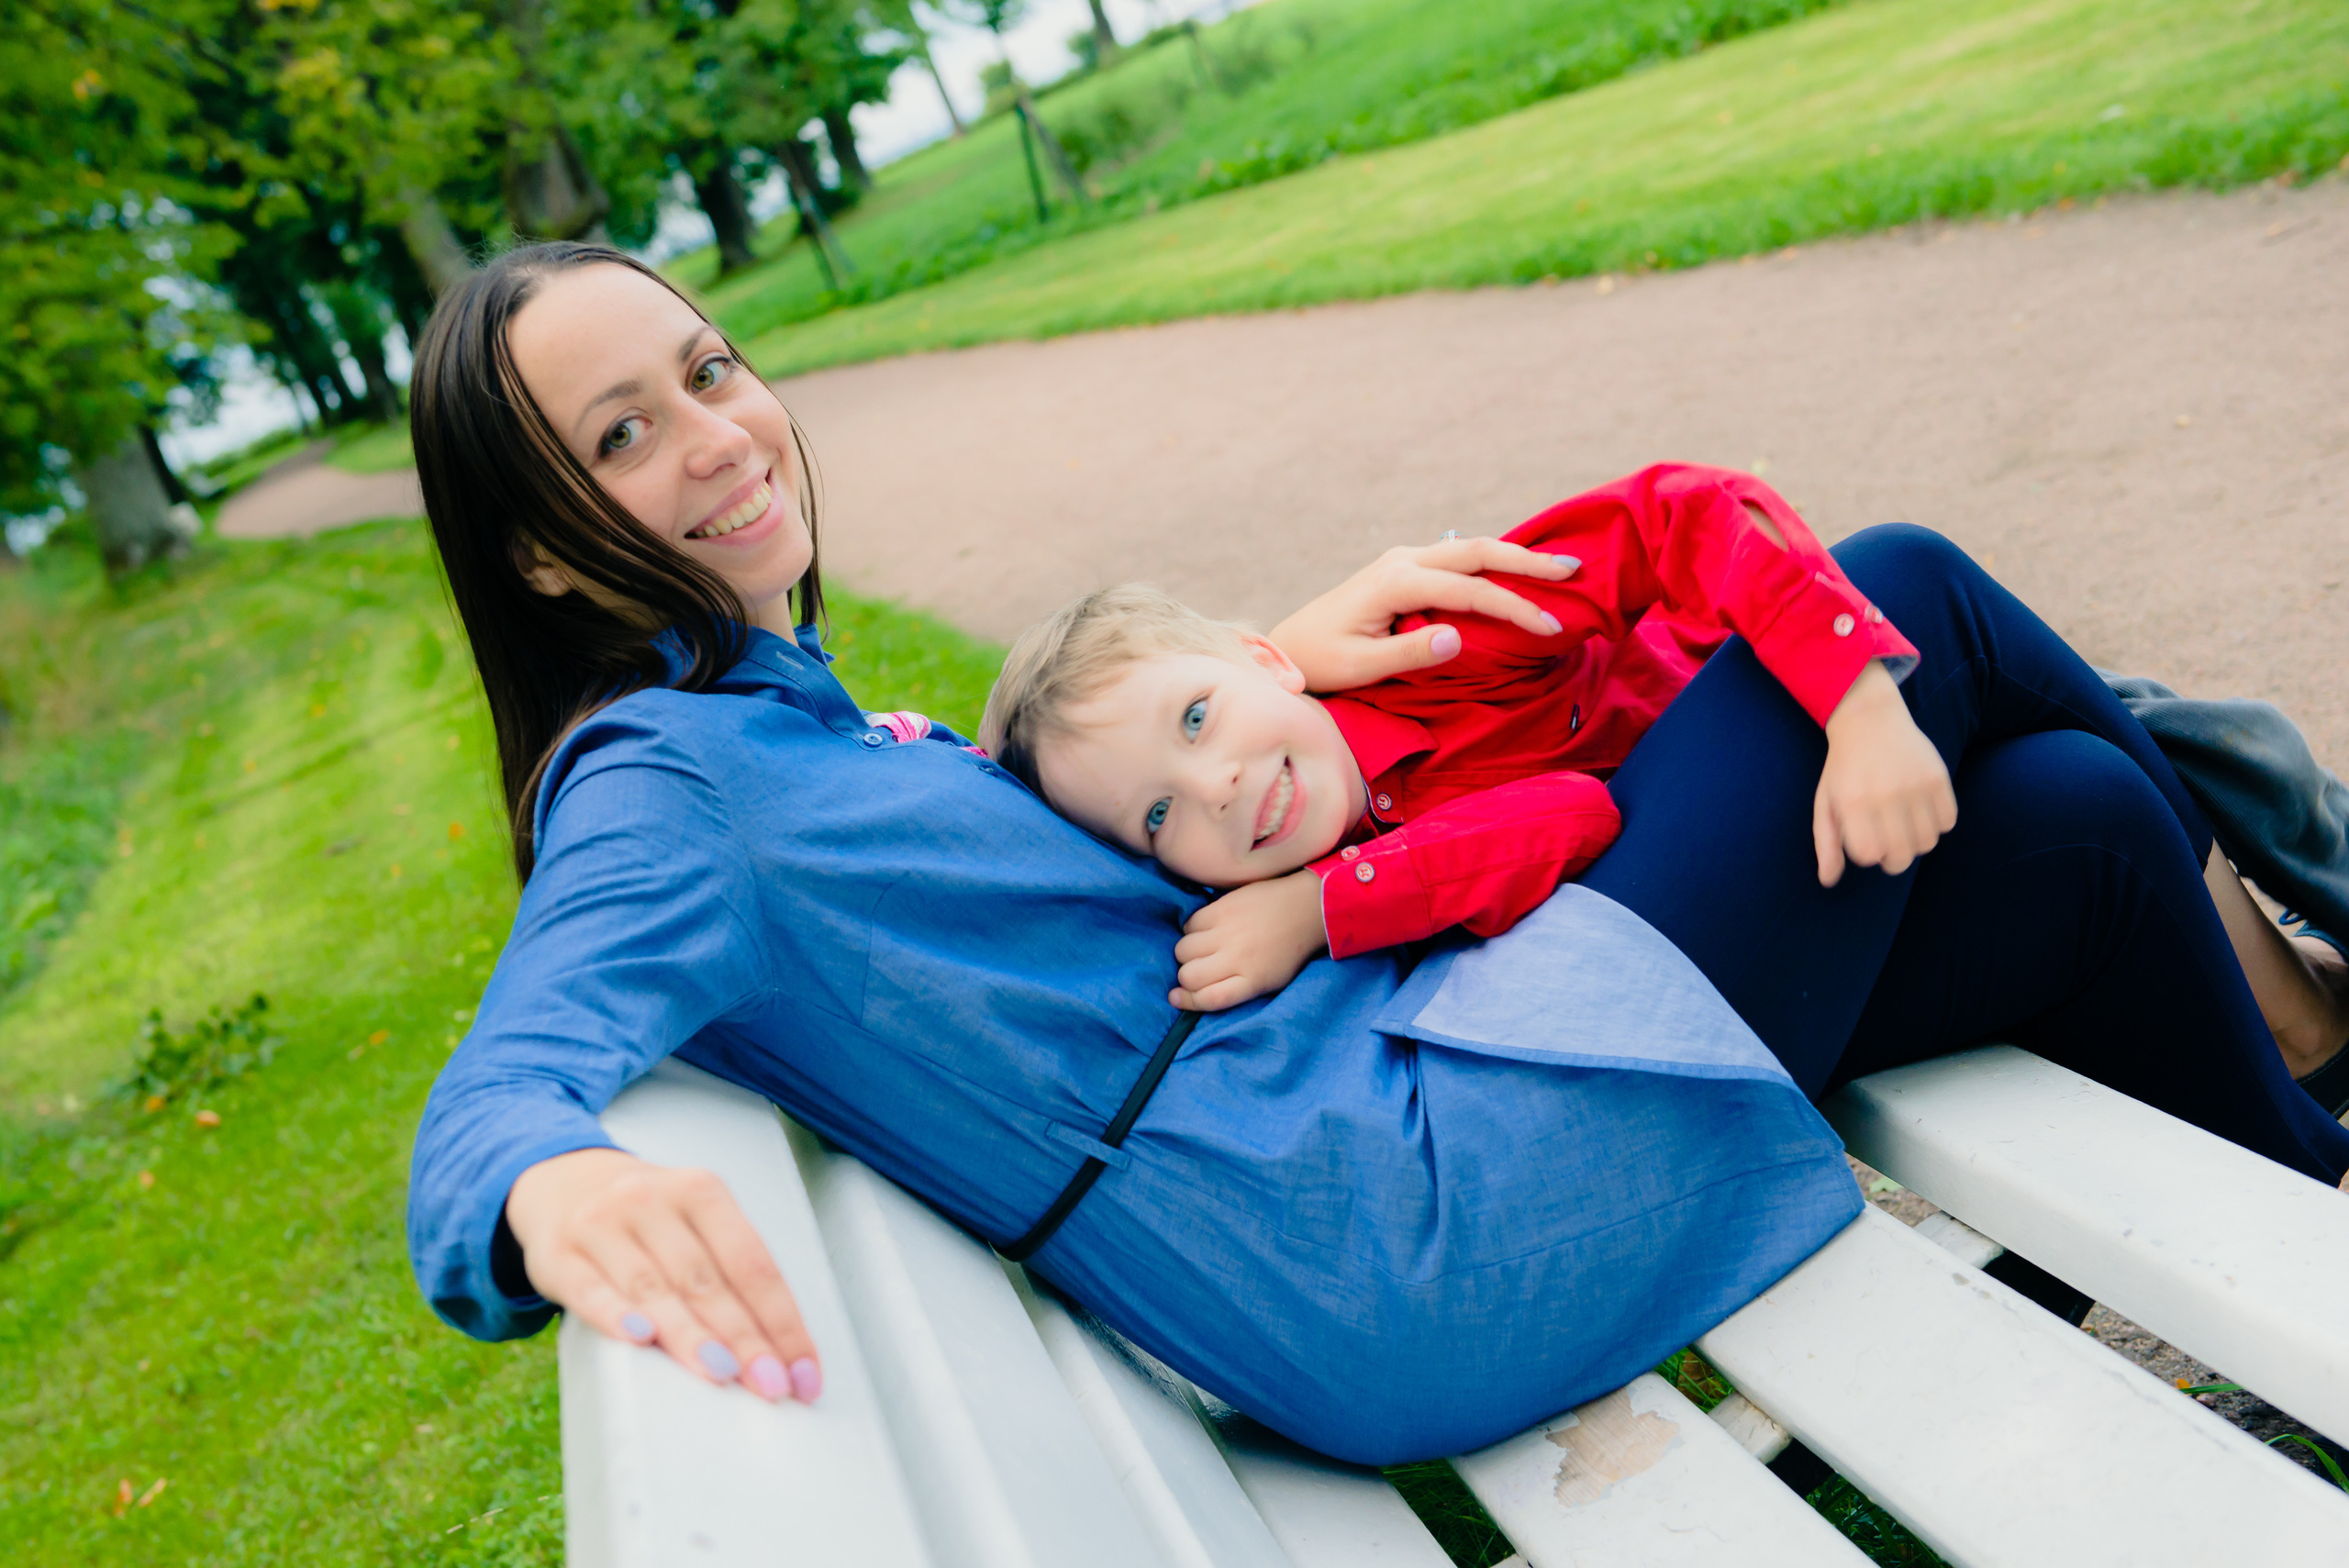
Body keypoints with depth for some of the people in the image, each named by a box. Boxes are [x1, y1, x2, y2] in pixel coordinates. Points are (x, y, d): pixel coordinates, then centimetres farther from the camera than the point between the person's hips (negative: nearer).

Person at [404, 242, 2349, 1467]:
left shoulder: (792, 728, 18)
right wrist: (564, 1191, -46)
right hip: (1447, 1232, -9)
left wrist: (1260, 666, 9)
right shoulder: (658, 782, -9)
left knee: (2070, 821, 7)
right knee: (1911, 596, -1)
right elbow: (488, 1102, -21)